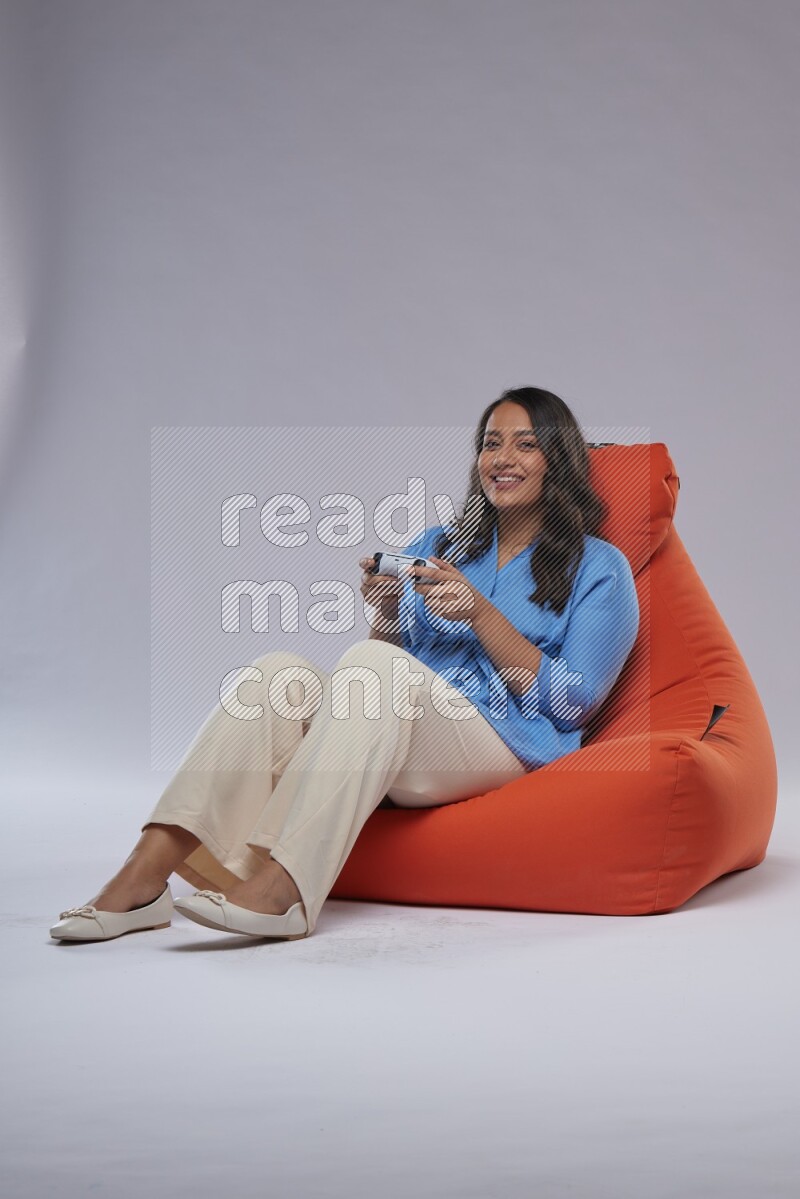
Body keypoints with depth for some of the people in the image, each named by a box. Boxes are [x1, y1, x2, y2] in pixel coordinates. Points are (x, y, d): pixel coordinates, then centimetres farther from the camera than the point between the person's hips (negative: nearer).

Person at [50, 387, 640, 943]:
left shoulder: (598, 568, 10)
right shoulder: (434, 545, 24)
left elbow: (575, 703, -1)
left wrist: (480, 614, -10)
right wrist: (387, 613, -3)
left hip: (505, 745, -4)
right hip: (406, 744, 5)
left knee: (373, 664, -32)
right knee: (279, 670, -24)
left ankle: (281, 888, -46)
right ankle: (144, 874, -36)